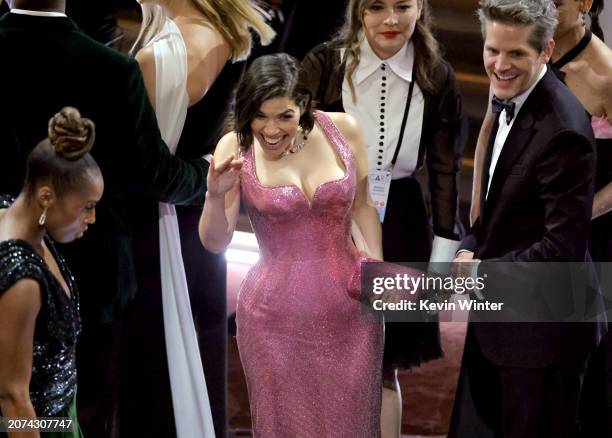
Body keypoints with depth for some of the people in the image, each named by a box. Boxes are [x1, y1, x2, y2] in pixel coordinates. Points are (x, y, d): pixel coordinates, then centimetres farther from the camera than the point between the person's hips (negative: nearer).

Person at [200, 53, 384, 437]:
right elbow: (215, 243, -10)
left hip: (349, 312, 1)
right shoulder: (235, 149, -10)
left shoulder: (343, 131, -6)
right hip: (277, 317, -1)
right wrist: (215, 196, -27)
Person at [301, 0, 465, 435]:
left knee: (383, 369, 11)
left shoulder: (437, 77, -5)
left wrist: (441, 260, 1)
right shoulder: (323, 65, -11)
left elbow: (446, 171, 1)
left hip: (398, 228, 1)